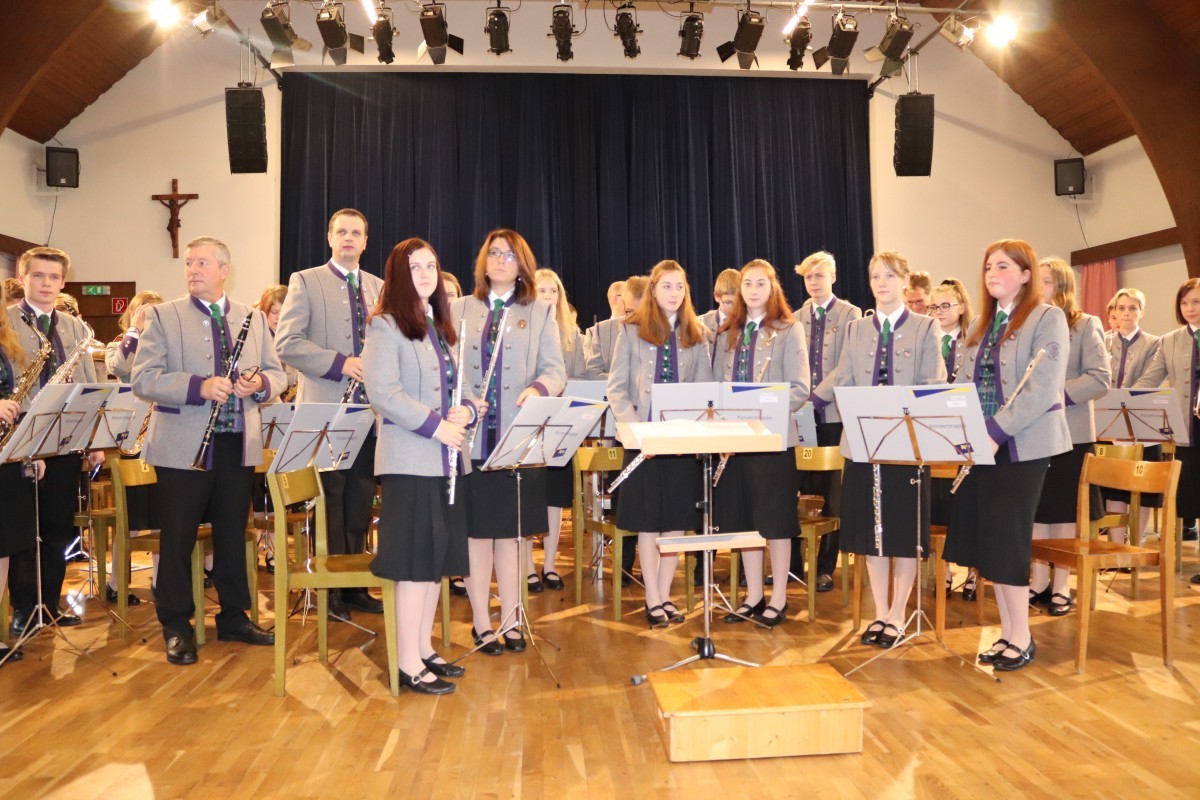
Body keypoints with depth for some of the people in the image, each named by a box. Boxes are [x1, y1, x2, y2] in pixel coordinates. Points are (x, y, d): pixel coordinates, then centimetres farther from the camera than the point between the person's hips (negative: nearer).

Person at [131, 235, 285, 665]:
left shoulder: (254, 318, 11)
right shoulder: (163, 316, 1)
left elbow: (277, 374, 11)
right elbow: (143, 379, -9)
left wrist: (260, 383, -12)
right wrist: (198, 387, -23)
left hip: (238, 444, 3)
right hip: (183, 447, -3)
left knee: (233, 534, 12)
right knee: (178, 539, 5)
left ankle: (234, 617, 26)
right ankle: (177, 628, 18)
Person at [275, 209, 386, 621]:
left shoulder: (379, 288, 14)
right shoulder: (305, 281, 0)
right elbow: (286, 343, -9)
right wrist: (340, 363, -18)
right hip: (326, 408, -4)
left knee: (361, 499, 9)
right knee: (331, 498, 2)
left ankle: (355, 584, 21)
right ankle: (330, 589, 13)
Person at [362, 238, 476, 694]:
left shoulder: (441, 327, 17)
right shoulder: (386, 325, -6)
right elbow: (381, 392, -17)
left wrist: (465, 412, -3)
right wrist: (435, 425, -19)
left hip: (446, 459, 8)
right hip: (410, 460, -7)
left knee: (438, 558, 11)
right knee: (414, 561, -4)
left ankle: (425, 648, 23)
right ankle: (409, 664, 6)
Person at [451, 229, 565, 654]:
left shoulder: (540, 312, 9)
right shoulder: (459, 309, 11)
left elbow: (556, 370, 1)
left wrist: (538, 389, -20)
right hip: (471, 438, 0)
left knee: (511, 532, 7)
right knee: (476, 531, 4)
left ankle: (509, 620, 19)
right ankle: (482, 622, 17)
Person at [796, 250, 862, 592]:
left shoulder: (850, 314, 0)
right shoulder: (796, 319, 13)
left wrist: (817, 397, -17)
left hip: (834, 413, -3)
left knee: (831, 493, 2)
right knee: (799, 490, 4)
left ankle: (825, 567, 12)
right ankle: (794, 562, 14)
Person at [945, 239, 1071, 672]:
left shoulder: (1047, 318, -6)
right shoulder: (981, 324, 15)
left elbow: (1043, 388, -16)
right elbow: (964, 383, 14)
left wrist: (996, 432, -22)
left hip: (1023, 446, -6)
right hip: (982, 445, 7)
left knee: (1007, 541, -4)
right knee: (987, 540, 8)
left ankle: (1021, 639, 11)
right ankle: (1007, 631, 21)